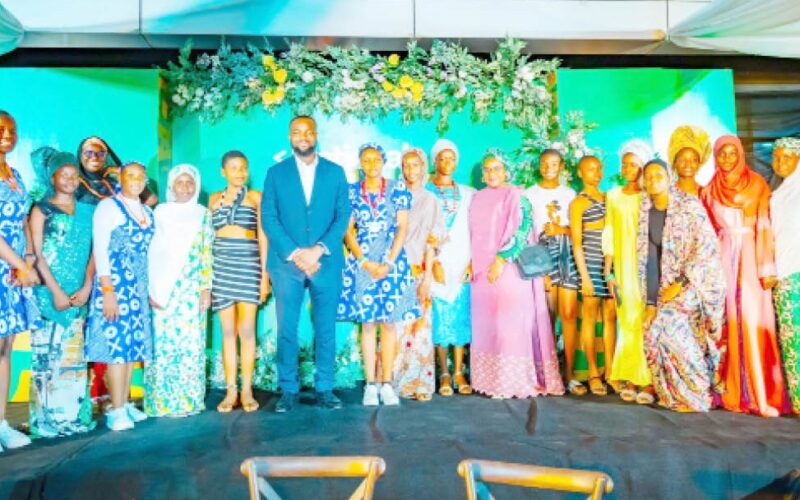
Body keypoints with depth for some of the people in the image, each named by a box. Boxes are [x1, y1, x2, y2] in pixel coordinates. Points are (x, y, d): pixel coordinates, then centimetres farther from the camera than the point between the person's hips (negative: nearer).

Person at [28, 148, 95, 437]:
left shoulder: (87, 212, 12)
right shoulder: (41, 210, 3)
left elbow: (94, 251, 6)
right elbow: (37, 254, -4)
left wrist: (87, 287, -6)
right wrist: (55, 291, -12)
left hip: (79, 293, 3)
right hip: (48, 292, -3)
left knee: (74, 354, 6)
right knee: (47, 354, -2)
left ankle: (75, 415, 12)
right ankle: (47, 419, 5)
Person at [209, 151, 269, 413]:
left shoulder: (255, 197, 6)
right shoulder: (214, 198, 14)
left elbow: (263, 236, 3)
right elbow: (209, 237, 15)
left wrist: (265, 273, -5)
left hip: (248, 263, -2)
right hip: (221, 265, 2)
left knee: (246, 329, -4)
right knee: (228, 331, 4)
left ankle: (247, 390, 5)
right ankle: (230, 391, 10)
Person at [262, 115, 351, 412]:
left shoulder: (335, 172, 9)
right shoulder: (276, 173, 8)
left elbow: (343, 215, 2)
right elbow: (268, 218, 1)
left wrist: (318, 249, -12)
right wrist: (294, 254, -11)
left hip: (326, 262, 0)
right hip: (287, 262, 0)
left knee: (326, 329, 4)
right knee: (286, 329, 2)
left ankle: (324, 389, 15)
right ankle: (288, 390, 13)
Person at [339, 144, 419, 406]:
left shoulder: (398, 189, 4)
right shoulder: (351, 191, 6)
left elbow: (402, 227, -1)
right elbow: (347, 230, 1)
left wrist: (389, 263, -11)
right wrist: (365, 262, -10)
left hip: (392, 260, 0)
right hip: (361, 261, 0)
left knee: (389, 322, 1)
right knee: (367, 323, 2)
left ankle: (387, 384, 8)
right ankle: (370, 384, 9)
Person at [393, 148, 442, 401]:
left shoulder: (430, 200, 8)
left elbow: (432, 242, 2)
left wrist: (427, 276, -6)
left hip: (419, 271, -1)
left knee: (419, 326, -1)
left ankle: (420, 383, 6)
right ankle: (394, 381, 7)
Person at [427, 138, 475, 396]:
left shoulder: (467, 194, 14)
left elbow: (474, 231, 9)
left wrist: (472, 262, -3)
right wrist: (432, 262, -10)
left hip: (462, 263, 2)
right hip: (436, 263, -2)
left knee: (460, 315, 1)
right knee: (440, 317, -2)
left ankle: (459, 372, 8)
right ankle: (444, 373, 7)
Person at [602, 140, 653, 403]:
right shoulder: (613, 196, 11)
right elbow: (609, 236, 10)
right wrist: (608, 272, 6)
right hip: (623, 266, 3)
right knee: (628, 322, 3)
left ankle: (647, 380, 2)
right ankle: (631, 379, 10)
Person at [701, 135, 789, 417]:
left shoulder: (756, 184, 5)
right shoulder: (709, 190, 11)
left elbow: (765, 226, -1)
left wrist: (767, 267, -8)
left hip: (749, 257, -2)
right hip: (722, 259, 2)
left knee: (753, 324, -8)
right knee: (728, 325, 0)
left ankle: (761, 397, -7)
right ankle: (732, 393, 5)